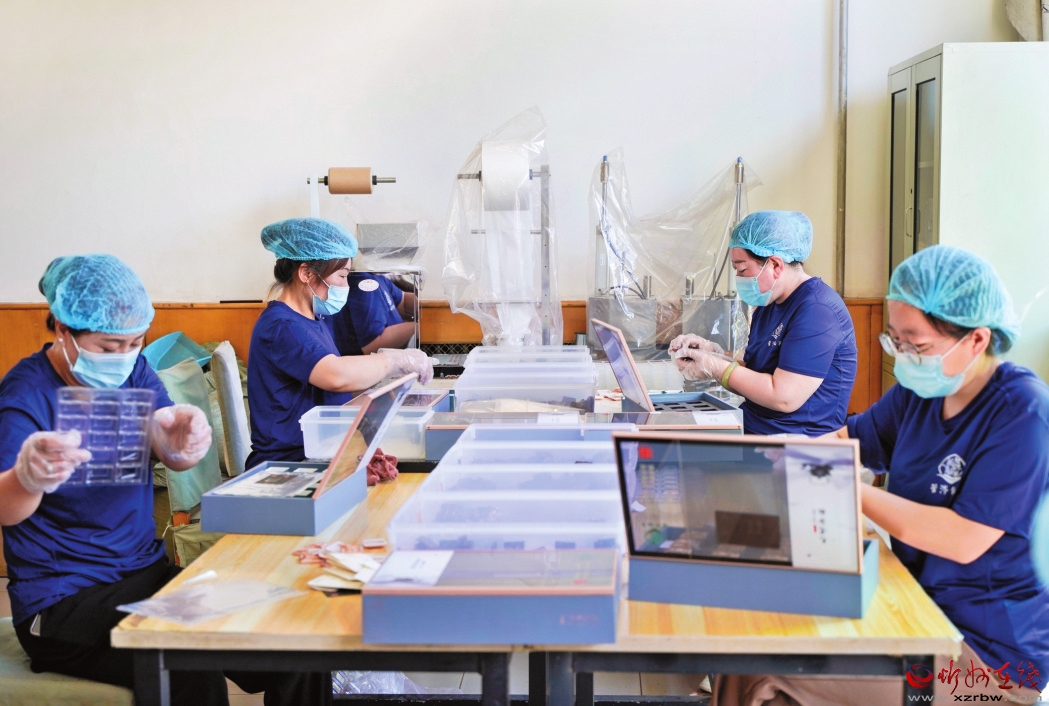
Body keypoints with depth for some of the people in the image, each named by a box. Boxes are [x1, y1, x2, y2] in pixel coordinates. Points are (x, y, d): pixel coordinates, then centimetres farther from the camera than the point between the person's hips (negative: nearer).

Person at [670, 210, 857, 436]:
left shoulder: (816, 310, -16)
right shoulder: (768, 305, 13)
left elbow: (784, 397, -22)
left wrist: (716, 368, -14)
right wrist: (713, 353, -1)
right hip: (751, 430, 9)